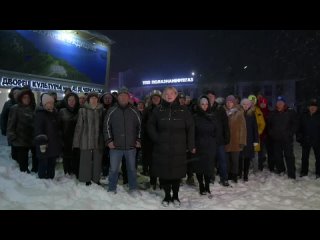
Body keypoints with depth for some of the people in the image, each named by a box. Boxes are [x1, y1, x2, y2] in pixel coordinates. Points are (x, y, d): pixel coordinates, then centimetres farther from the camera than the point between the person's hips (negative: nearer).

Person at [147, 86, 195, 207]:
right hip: (162, 148, 1)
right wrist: (156, 138, -1)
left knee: (177, 173, 8)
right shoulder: (158, 110, 5)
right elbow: (151, 126, 12)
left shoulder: (183, 110, 2)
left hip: (178, 149, -1)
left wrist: (191, 145, 0)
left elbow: (190, 128, 2)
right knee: (163, 173, 7)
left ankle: (175, 196, 30)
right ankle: (167, 195, 28)